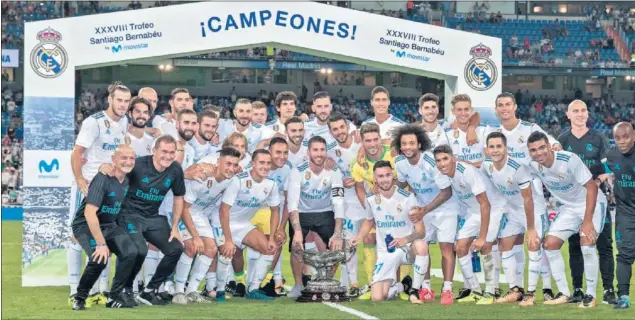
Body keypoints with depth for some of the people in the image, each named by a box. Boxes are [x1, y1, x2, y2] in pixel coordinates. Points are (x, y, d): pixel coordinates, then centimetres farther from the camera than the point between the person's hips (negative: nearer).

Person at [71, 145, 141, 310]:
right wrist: (101, 244, -29)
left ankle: (115, 296, 0)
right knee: (99, 259, -29)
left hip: (109, 226, 7)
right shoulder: (103, 179, -22)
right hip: (86, 226, -7)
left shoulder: (128, 180, 0)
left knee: (131, 252, -17)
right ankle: (79, 297, -5)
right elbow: (89, 213, -28)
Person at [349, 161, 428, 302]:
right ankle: (399, 287, 24)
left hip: (407, 247, -2)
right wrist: (359, 237, 2)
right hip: (385, 252, 3)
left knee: (421, 245, -40)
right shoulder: (371, 200, -1)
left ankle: (414, 291, -23)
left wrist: (406, 240, -34)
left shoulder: (407, 197, -11)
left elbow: (421, 231, -14)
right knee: (377, 297, -13)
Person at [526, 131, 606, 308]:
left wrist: (587, 221, -29)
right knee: (550, 244, -3)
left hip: (592, 203, -6)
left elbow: (592, 187, -26)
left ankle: (591, 295, -9)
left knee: (587, 243, -23)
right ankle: (564, 293, 8)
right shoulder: (533, 166, -12)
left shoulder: (570, 160, -29)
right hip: (569, 207, 6)